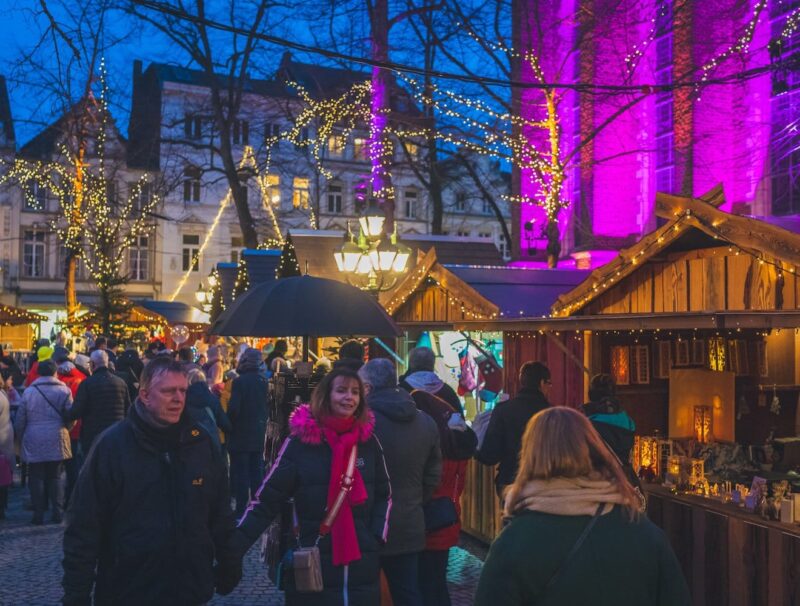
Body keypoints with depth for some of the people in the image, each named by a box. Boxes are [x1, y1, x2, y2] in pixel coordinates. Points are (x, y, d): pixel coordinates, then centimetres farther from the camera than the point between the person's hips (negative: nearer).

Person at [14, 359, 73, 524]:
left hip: (34, 442, 0)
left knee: (36, 478, 5)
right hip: (56, 441, 0)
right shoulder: (64, 390, -2)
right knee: (56, 477, 8)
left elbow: (20, 420, 3)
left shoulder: (29, 391, 1)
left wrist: (20, 439, 15)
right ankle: (58, 512, 7)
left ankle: (38, 514, 5)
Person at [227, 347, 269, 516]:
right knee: (257, 472, 13)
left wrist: (228, 426, -6)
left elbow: (233, 409, -20)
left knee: (241, 473, 0)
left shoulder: (239, 381, -17)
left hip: (241, 434, -6)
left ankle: (241, 510, 2)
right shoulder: (263, 381, 4)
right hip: (258, 434, 6)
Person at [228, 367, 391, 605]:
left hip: (361, 565, 3)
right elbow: (267, 499, -8)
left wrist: (377, 537, -1)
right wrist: (232, 546, -16)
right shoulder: (301, 440, -8)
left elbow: (384, 495, 13)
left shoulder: (368, 440, 1)